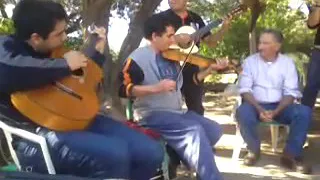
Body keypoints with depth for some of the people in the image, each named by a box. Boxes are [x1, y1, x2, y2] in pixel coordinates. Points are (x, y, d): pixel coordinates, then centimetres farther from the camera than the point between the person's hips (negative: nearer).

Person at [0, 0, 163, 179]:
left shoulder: (52, 50, 20)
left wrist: (98, 51, 29)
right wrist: (65, 64, -20)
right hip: (35, 135, -8)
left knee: (151, 152, -4)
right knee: (114, 154, -33)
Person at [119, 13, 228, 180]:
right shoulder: (138, 58, -9)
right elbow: (123, 89, -19)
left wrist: (210, 68, 9)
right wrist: (155, 88, -28)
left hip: (176, 112, 8)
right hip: (151, 114, -8)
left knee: (214, 129, -5)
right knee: (194, 130, -28)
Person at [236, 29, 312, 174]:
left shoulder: (287, 62, 2)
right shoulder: (250, 61, 1)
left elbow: (290, 93, -3)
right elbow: (245, 90, -5)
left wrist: (275, 111, -20)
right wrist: (259, 109, -21)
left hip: (279, 106, 1)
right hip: (256, 105, -1)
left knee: (304, 112, -27)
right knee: (243, 112, -34)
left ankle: (290, 155, -12)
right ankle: (254, 150, -6)